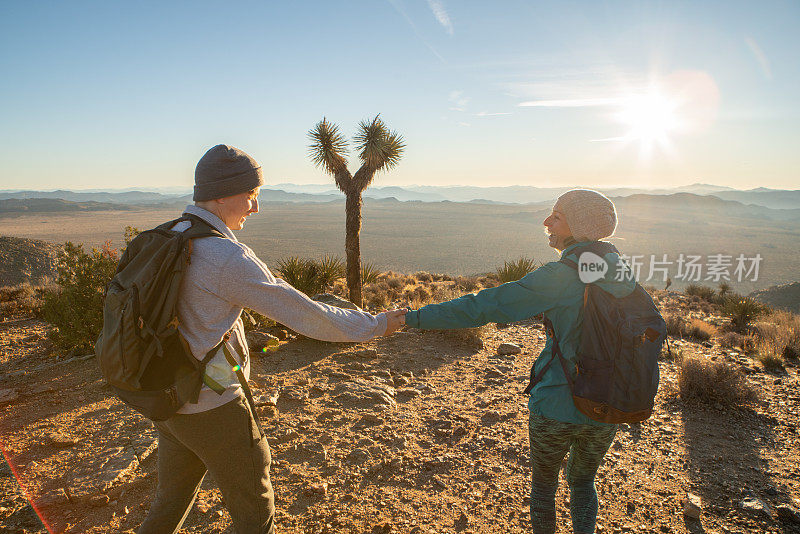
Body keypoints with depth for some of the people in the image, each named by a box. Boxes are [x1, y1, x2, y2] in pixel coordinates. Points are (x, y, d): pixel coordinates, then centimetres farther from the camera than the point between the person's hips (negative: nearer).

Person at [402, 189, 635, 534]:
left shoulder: (560, 276, -19)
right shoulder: (622, 275, -1)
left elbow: (485, 306, -22)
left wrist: (416, 318, -18)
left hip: (556, 408, -5)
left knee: (543, 486, 21)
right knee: (583, 482, 30)